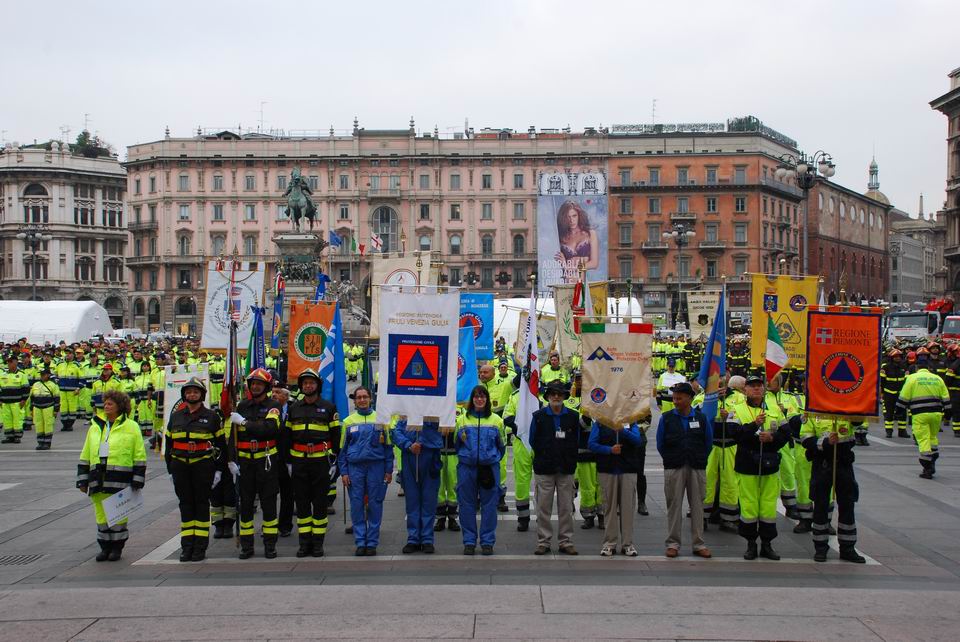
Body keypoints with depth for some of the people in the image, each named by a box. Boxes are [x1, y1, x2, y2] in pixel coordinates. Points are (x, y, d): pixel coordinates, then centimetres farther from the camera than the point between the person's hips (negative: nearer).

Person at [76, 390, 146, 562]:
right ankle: (105, 547, 17)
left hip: (120, 478, -4)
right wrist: (82, 480, 10)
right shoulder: (95, 427, 15)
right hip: (98, 479, 4)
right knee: (101, 513, 6)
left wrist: (137, 481, -7)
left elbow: (140, 456, -1)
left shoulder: (131, 427, 1)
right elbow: (85, 456, 16)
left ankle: (117, 547, 12)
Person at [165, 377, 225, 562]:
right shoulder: (176, 417, 13)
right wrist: (171, 469, 10)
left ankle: (200, 546, 6)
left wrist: (219, 470, -1)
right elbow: (168, 443, 16)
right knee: (186, 504, 5)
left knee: (202, 503, 1)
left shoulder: (211, 416, 4)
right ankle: (187, 546, 11)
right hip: (180, 466, 3)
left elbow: (220, 444, 4)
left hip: (203, 466, -3)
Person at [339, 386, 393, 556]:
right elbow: (343, 448, 10)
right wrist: (343, 472, 2)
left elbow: (388, 445, 7)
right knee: (357, 505, 0)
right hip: (355, 467, 1)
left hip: (376, 465, -1)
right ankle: (360, 542, 7)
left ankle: (372, 542, 7)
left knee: (375, 505, 0)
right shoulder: (348, 421, 9)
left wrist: (389, 470, 1)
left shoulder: (380, 418, 6)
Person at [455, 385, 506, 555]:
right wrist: (461, 437, -3)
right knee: (467, 504, 3)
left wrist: (493, 459, 9)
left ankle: (488, 541, 11)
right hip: (467, 466, 1)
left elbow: (501, 445, 14)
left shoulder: (496, 420, 7)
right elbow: (456, 444, 15)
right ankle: (469, 541, 12)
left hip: (489, 467, -1)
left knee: (489, 505, 2)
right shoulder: (462, 419, 8)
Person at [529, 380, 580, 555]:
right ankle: (543, 542, 9)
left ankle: (565, 541, 11)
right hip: (544, 469, -1)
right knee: (543, 508, 1)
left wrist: (570, 461, 4)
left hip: (566, 469, 1)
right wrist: (544, 456, 3)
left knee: (566, 508, 3)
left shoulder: (573, 417, 6)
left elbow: (577, 442, 9)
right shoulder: (539, 416, 4)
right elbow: (533, 441, 7)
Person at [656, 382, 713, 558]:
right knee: (674, 504, 1)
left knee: (697, 504, 5)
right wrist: (670, 459, 7)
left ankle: (698, 544, 11)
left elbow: (708, 442, 10)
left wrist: (700, 459, 8)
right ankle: (673, 543, 7)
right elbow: (660, 444, 8)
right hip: (674, 468, -1)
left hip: (697, 467, 1)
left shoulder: (702, 417, 4)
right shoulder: (666, 418, 2)